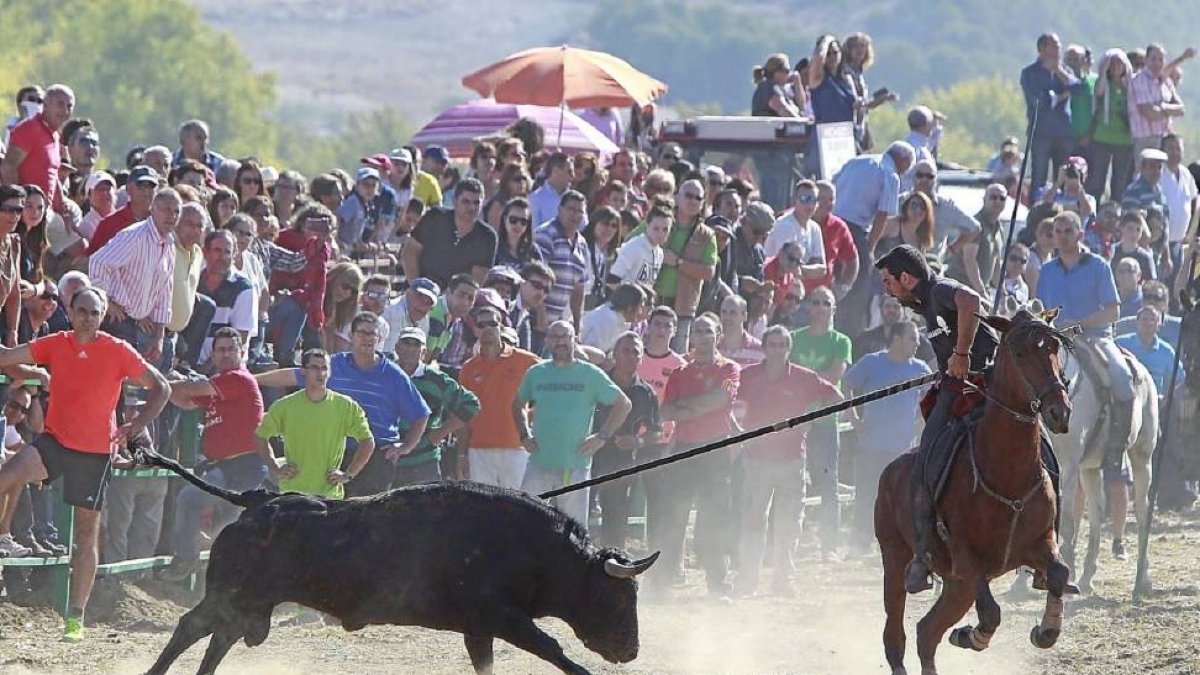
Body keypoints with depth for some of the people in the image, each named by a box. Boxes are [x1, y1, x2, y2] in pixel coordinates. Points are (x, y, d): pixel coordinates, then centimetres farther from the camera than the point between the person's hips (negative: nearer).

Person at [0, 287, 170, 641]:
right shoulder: (56, 345, 2)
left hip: (94, 451, -2)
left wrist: (135, 427, -7)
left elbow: (161, 388, 1)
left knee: (87, 534, 4)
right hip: (55, 440, 2)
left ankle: (76, 618, 10)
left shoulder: (118, 352, -5)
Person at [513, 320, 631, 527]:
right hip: (539, 463, 2)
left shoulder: (590, 375, 2)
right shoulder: (536, 374, 10)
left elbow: (623, 405, 5)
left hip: (575, 468, -2)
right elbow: (518, 405, 26)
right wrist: (524, 435, 10)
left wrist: (602, 436, -3)